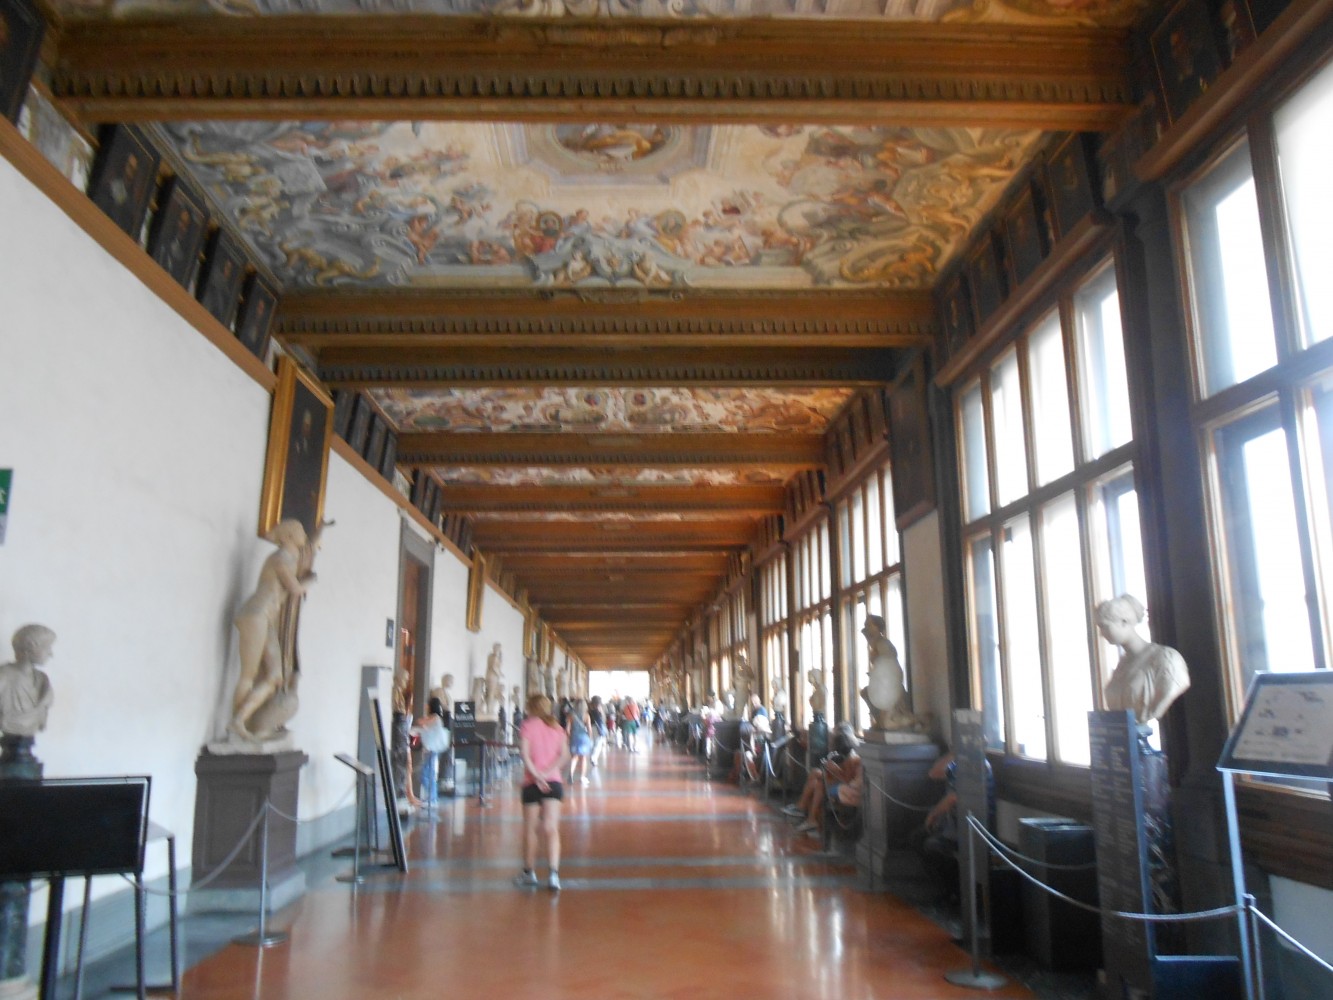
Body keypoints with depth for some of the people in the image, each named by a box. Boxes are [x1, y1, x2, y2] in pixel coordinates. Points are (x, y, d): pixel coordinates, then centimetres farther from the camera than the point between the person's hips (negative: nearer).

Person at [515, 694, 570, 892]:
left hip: (533, 784, -2)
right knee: (551, 829, -2)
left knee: (530, 829, 11)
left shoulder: (528, 725, -2)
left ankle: (529, 873, 24)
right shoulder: (557, 728, 9)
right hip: (554, 783, 2)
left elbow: (524, 754, -15)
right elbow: (565, 755, -4)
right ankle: (553, 873, -16)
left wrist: (536, 775, -16)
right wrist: (548, 772, -10)